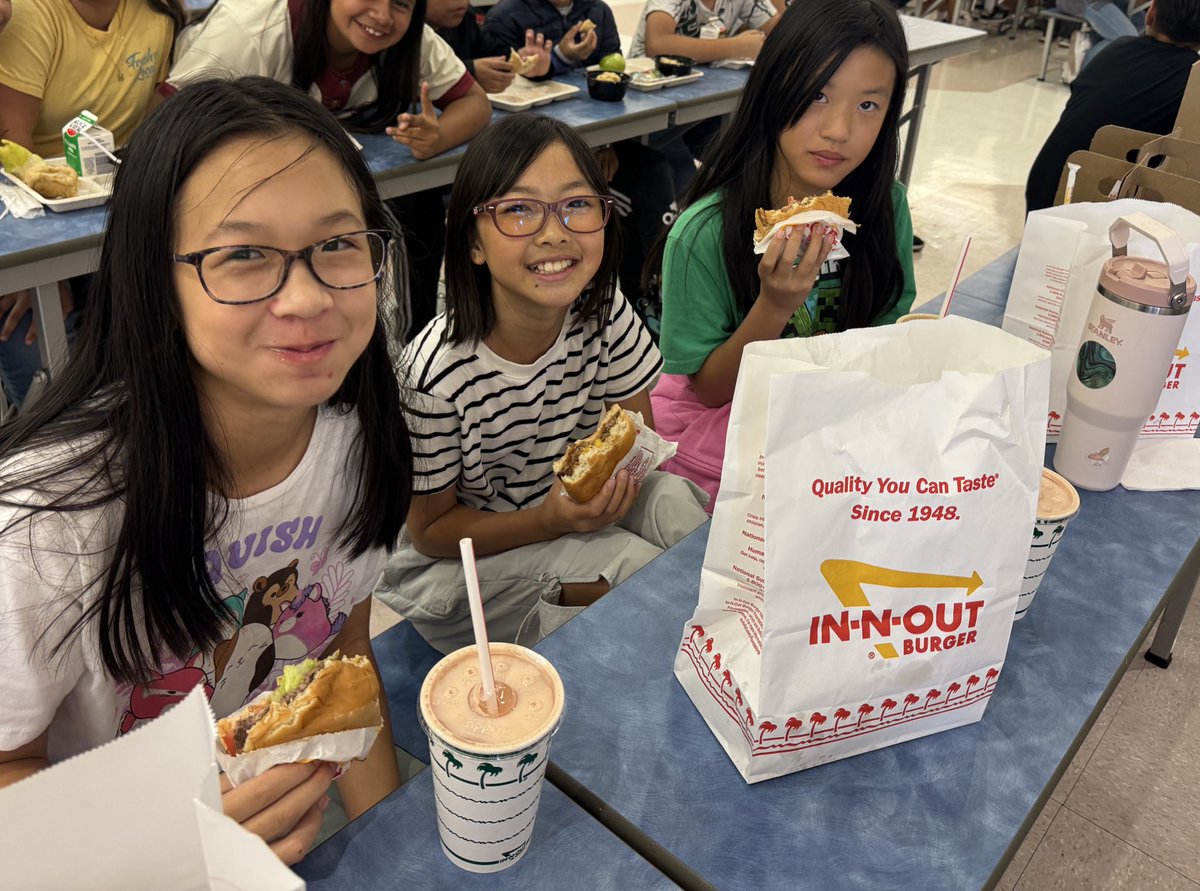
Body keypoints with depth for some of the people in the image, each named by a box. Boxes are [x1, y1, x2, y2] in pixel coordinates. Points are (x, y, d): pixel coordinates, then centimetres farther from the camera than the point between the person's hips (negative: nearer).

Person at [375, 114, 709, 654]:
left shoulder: (605, 314, -14)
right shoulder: (437, 371, -27)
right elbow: (432, 530, -15)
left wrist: (617, 473, -25)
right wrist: (553, 520, -29)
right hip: (460, 558, -5)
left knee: (672, 500, -22)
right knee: (645, 568, -26)